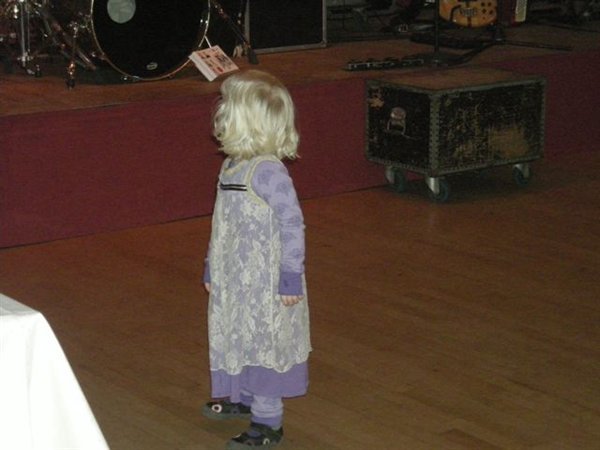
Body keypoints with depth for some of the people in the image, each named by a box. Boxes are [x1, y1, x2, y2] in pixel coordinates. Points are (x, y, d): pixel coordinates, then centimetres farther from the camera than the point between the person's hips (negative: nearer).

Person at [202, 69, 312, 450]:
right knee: (237, 338, 21)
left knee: (263, 344, 0)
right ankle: (243, 398, 41)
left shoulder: (269, 171, -23)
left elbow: (292, 225, -21)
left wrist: (291, 277, -19)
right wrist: (212, 269, 20)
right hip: (234, 278, 9)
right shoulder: (231, 165, 5)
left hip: (266, 283, -9)